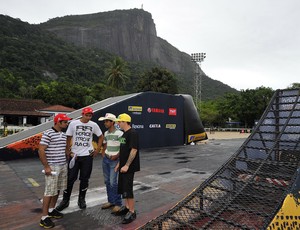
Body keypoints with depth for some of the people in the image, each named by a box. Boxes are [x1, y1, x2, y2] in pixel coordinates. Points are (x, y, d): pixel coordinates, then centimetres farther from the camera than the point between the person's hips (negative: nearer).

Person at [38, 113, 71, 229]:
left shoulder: (64, 134, 9)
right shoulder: (48, 133, -14)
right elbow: (41, 151, -16)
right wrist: (46, 167, -17)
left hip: (63, 166, 8)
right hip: (52, 167, -7)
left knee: (57, 189, 15)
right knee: (50, 191, -3)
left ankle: (51, 210, 30)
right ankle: (44, 217, 8)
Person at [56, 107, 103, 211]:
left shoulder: (94, 125, -1)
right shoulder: (73, 123, -4)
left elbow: (101, 137, 10)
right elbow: (68, 138, 1)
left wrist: (97, 149, 4)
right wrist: (67, 151, -6)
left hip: (87, 156, 1)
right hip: (74, 155, -1)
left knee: (84, 179, 10)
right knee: (70, 178, 4)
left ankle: (81, 199, 27)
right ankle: (65, 200, 21)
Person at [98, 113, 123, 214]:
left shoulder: (119, 133, -15)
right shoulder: (106, 133, 9)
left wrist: (117, 156, -18)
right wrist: (103, 153, 8)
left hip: (114, 160, -8)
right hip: (105, 159, 8)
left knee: (113, 182, -7)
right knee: (107, 181, 13)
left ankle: (118, 204, 7)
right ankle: (110, 201, 27)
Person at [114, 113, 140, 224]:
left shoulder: (132, 133, -17)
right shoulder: (124, 133, 12)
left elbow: (134, 150, -23)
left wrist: (127, 165, -22)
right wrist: (119, 163, 17)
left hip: (129, 167, -9)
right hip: (123, 166, 9)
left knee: (128, 189, -3)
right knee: (123, 187, 17)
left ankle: (132, 212, 12)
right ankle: (126, 207, 32)